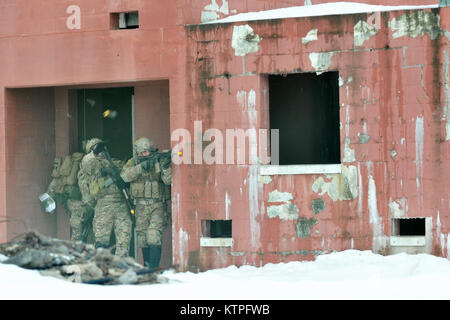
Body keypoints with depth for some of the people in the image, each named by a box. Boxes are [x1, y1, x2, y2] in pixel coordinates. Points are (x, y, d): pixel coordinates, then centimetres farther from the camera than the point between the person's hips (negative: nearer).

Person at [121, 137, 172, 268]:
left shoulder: (158, 161, 0)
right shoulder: (132, 163, 3)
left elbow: (168, 180, -9)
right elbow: (125, 176, -17)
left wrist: (166, 166, -28)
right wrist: (142, 166, -27)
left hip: (157, 205, -2)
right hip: (141, 206, 2)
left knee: (154, 236, -16)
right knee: (143, 237, 9)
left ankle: (154, 267, -17)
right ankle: (146, 266, 23)